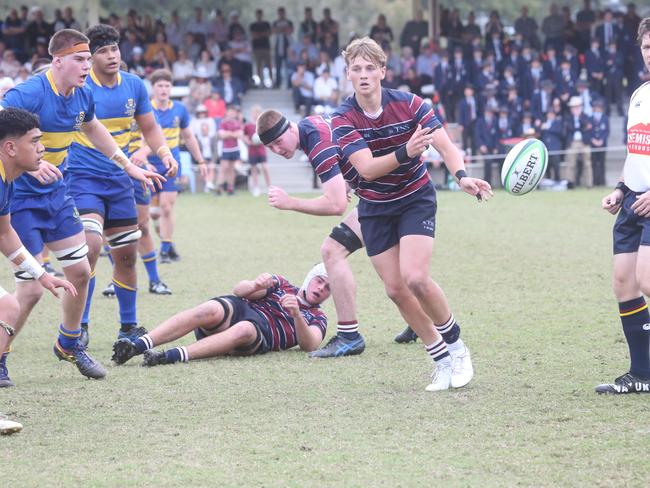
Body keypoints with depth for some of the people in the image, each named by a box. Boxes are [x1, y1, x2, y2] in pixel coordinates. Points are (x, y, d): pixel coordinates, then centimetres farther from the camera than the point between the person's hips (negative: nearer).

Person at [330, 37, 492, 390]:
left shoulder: (409, 104, -16)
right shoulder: (343, 119, -15)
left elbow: (446, 146, -22)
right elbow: (366, 167, -26)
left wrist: (462, 176, -43)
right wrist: (405, 153, -44)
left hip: (415, 199, -2)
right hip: (375, 208, 2)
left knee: (415, 279, -20)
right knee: (395, 289, -1)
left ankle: (456, 346, 3)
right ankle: (442, 360, 13)